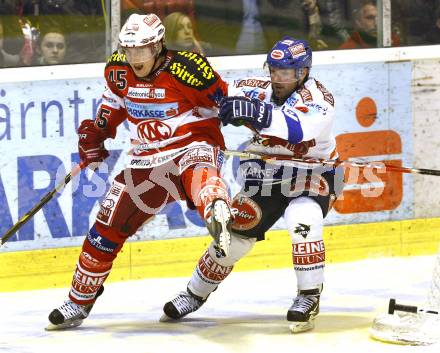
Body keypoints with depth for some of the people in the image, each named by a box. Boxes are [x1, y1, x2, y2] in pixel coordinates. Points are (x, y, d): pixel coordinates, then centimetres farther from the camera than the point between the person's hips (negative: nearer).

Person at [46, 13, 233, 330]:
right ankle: (80, 302, 21)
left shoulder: (186, 69, -17)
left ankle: (217, 215, -78)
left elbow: (226, 98, -8)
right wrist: (96, 131, 17)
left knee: (198, 170, -44)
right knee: (109, 225, 4)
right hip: (148, 159, 6)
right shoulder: (119, 71, 2)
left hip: (192, 146, -6)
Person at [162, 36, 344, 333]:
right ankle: (194, 295, 19)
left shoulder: (317, 96, -22)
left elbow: (299, 129, -41)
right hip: (266, 175, 4)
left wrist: (258, 113, -54)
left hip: (313, 176, -4)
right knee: (235, 232, -2)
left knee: (302, 219, -32)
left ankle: (309, 298, -18)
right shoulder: (259, 90, -9)